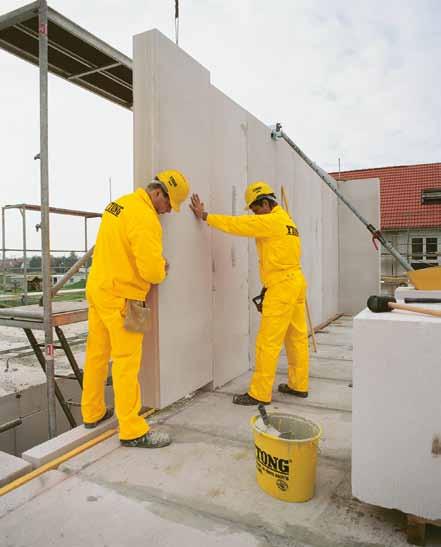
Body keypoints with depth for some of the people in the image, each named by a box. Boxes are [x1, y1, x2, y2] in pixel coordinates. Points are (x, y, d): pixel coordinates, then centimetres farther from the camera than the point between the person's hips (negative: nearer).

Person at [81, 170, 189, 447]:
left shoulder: (119, 202, 9)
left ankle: (93, 413, 33)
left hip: (97, 288, 9)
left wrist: (155, 263, 11)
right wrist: (162, 270, -2)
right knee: (126, 362, -2)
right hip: (121, 298, -9)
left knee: (97, 354, 17)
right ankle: (133, 431, 8)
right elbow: (152, 270, -25)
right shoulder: (145, 217, -20)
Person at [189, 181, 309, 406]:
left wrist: (205, 216, -5)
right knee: (297, 337, 15)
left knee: (268, 341, -5)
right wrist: (269, 284, 16)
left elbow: (237, 224, -14)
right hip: (295, 281, 10)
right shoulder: (286, 220, 18)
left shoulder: (272, 221, -12)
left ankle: (259, 393, 3)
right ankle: (298, 385, 26)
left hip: (282, 286, -10)